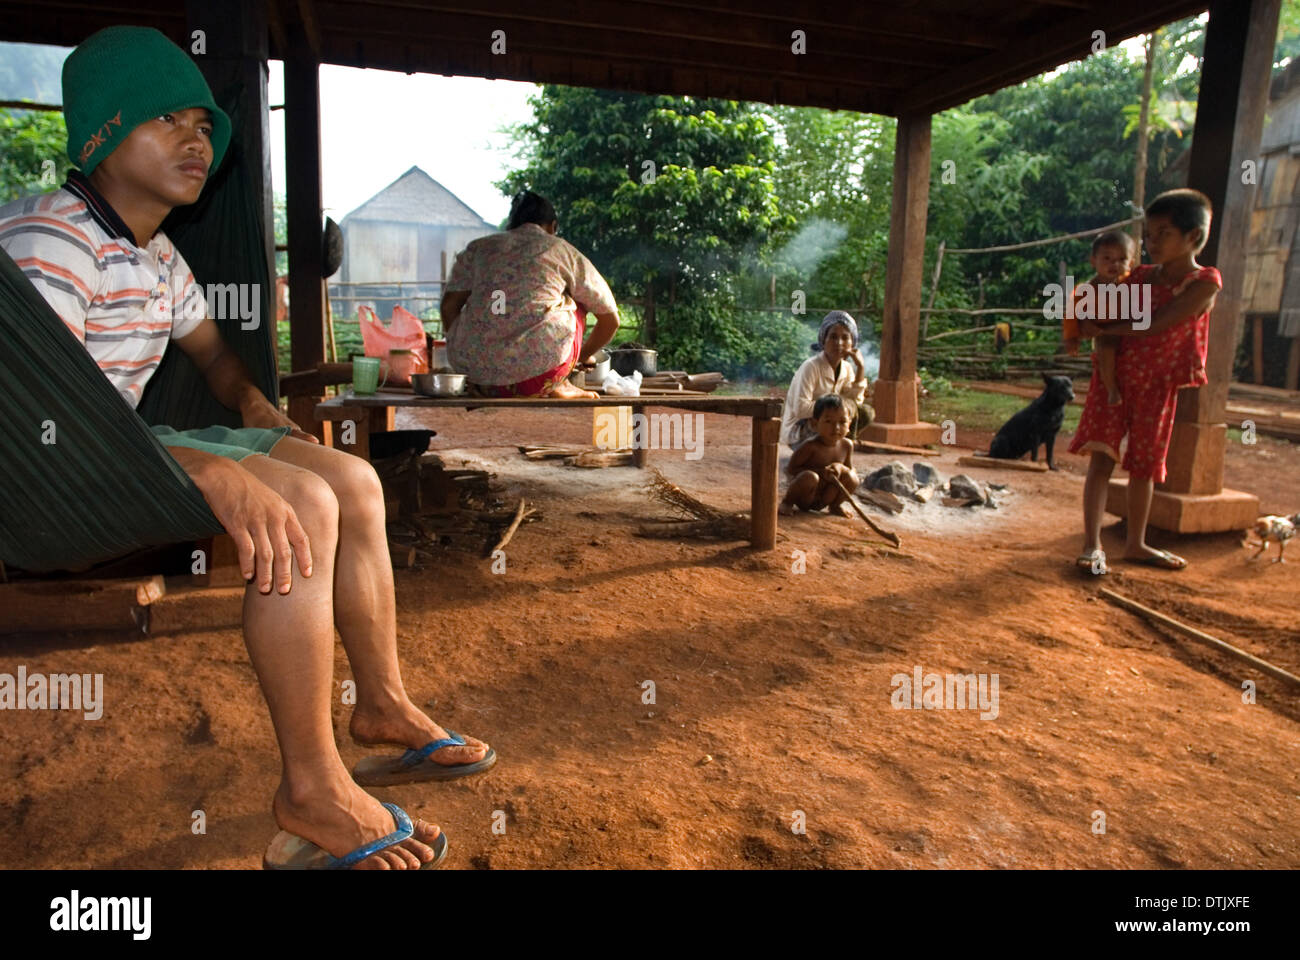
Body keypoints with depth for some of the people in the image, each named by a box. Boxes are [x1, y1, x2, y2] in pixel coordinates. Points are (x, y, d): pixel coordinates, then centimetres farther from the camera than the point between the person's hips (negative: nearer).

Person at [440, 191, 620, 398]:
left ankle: (487, 387, 17)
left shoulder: (478, 247, 20)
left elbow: (449, 307, 10)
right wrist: (582, 356, 37)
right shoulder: (563, 251, 16)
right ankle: (557, 386, 16)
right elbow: (610, 318, 20)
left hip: (475, 371, 3)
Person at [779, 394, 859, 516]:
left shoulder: (846, 445, -5)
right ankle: (787, 502, -8)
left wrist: (841, 467, -19)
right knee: (810, 477, -35)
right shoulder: (811, 446, -22)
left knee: (852, 479, -14)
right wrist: (821, 471, -29)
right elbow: (791, 468, -20)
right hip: (803, 499, -5)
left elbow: (850, 469, 7)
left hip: (823, 499, 5)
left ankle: (836, 504, 13)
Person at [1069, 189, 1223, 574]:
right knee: (1101, 456, -9)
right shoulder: (1140, 276, 3)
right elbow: (1094, 315, 10)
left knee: (1144, 466, 9)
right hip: (1112, 377, 2)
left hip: (1156, 387, -2)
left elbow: (1154, 326, -20)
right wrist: (1086, 327, -12)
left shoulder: (1205, 282, -10)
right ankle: (1092, 545, -10)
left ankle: (1136, 543, 24)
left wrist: (1104, 326, -12)